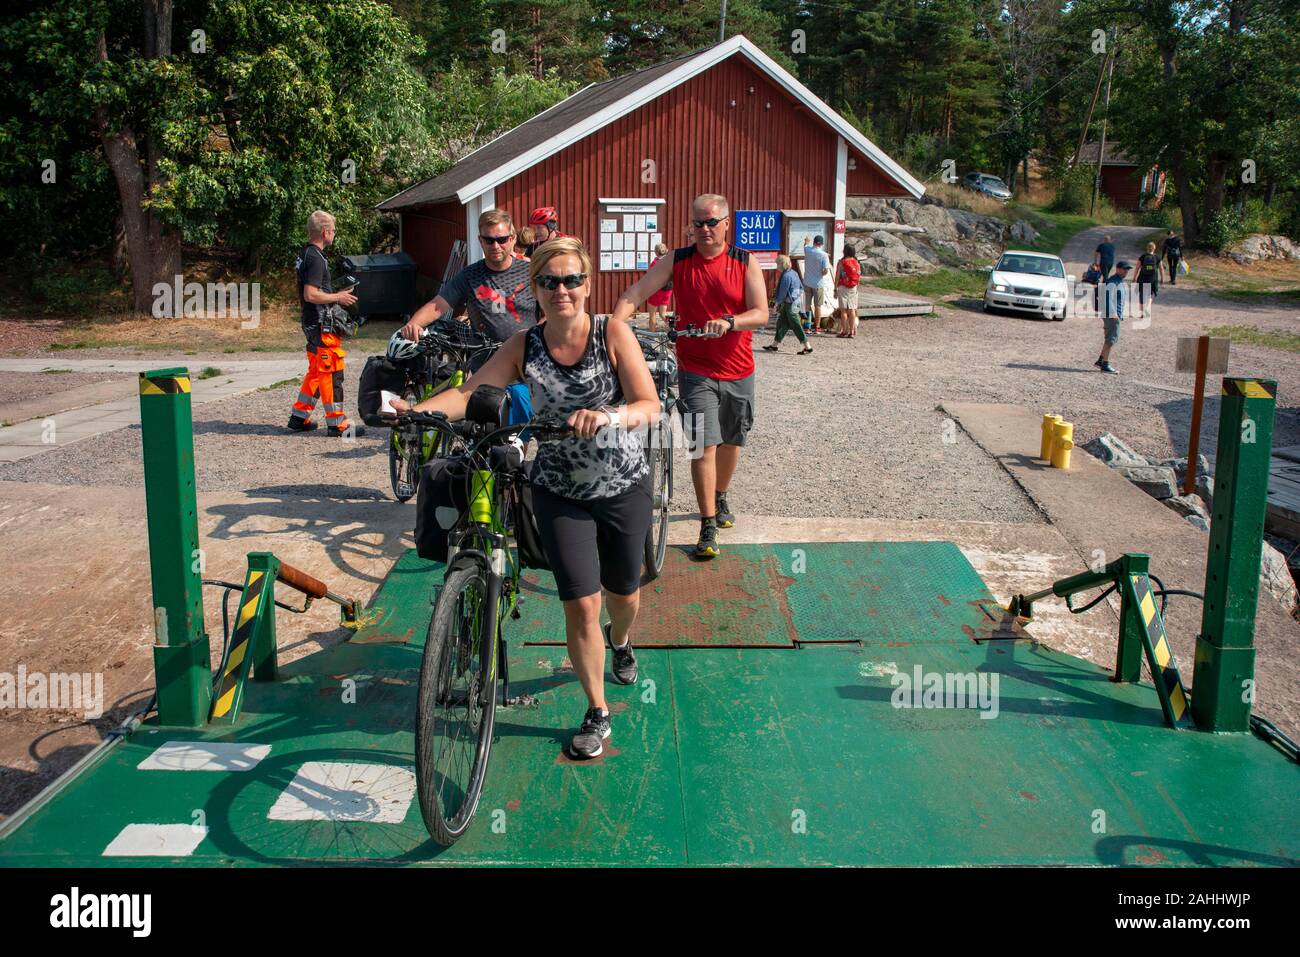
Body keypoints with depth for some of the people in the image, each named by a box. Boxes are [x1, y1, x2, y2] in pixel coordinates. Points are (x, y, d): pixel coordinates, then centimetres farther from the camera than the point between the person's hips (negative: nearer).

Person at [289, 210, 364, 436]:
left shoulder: (305, 254, 14)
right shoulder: (316, 258, -18)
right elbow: (311, 294, -25)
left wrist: (335, 295, 20)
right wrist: (338, 297, -14)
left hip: (312, 322, 10)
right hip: (321, 324, -10)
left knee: (316, 371, 17)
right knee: (331, 372, -5)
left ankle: (299, 417, 22)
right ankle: (337, 424, -1)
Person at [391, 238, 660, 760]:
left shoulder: (613, 333, -13)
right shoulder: (524, 347, -8)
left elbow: (650, 407, -21)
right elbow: (469, 392, -13)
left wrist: (608, 415, -42)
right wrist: (415, 409, -32)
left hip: (624, 486, 0)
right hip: (561, 491, 0)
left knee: (624, 594, 18)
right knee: (580, 604, -5)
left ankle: (620, 640, 57)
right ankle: (597, 713, 16)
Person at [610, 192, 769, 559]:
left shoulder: (746, 262, -2)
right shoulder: (676, 260, -3)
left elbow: (761, 313, -11)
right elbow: (634, 294, -10)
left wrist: (728, 321, -31)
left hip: (738, 370, 2)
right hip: (696, 370, -2)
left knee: (731, 441, 16)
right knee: (704, 445, -9)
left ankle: (720, 498, 42)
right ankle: (708, 525, -1)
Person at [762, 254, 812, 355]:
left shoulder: (786, 276, -18)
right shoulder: (794, 273, 10)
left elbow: (783, 292, -15)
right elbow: (801, 286, 16)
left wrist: (778, 302, -3)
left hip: (790, 304, -10)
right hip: (796, 301, 10)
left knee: (796, 325, -5)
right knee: (781, 322, 14)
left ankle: (807, 347, -2)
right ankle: (775, 344, 20)